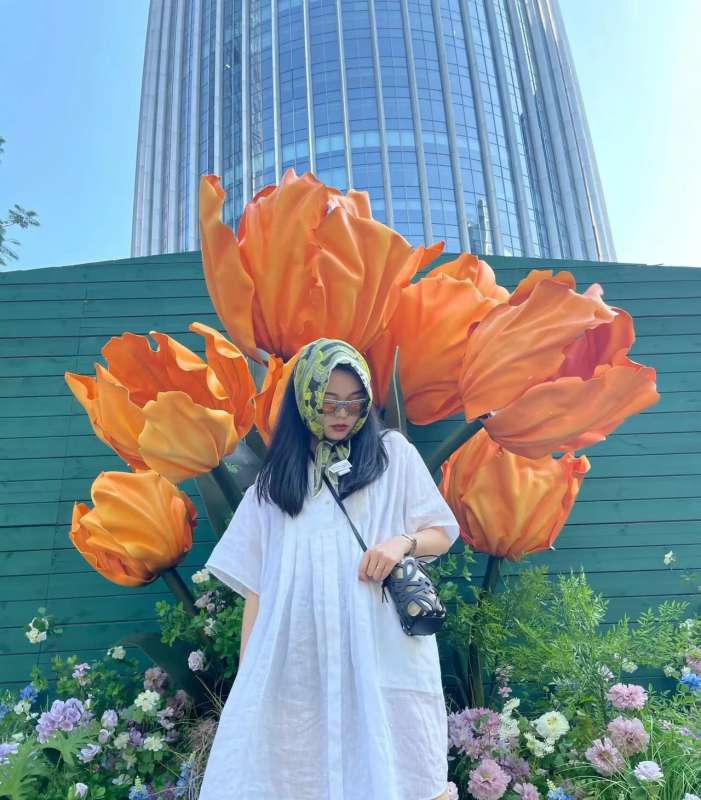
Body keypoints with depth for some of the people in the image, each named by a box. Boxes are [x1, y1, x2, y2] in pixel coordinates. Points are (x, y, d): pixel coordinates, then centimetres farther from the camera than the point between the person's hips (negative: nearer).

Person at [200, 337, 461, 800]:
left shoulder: (394, 453, 8)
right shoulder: (276, 476, 13)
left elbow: (442, 534, 9)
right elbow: (256, 580, 11)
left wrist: (402, 542, -12)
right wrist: (248, 668, 6)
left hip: (382, 651, -1)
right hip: (299, 655, 2)